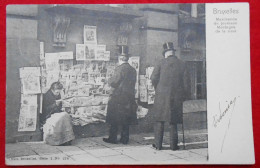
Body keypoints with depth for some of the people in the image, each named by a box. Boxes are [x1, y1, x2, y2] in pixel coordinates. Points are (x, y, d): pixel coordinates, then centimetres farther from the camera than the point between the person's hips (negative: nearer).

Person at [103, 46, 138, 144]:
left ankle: (112, 138, 10)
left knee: (114, 120, 4)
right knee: (126, 121, 12)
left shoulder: (120, 69, -14)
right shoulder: (133, 70, 7)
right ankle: (125, 139, 16)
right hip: (129, 98, 6)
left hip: (118, 99, -6)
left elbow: (113, 82, -14)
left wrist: (109, 80, 6)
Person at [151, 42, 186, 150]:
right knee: (173, 121, 10)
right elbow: (183, 80, 8)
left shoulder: (161, 63, -4)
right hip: (177, 96, 2)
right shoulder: (181, 64, 3)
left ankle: (158, 144, 7)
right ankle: (173, 144, 11)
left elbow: (153, 78, -5)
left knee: (159, 121, 6)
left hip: (162, 95, -2)